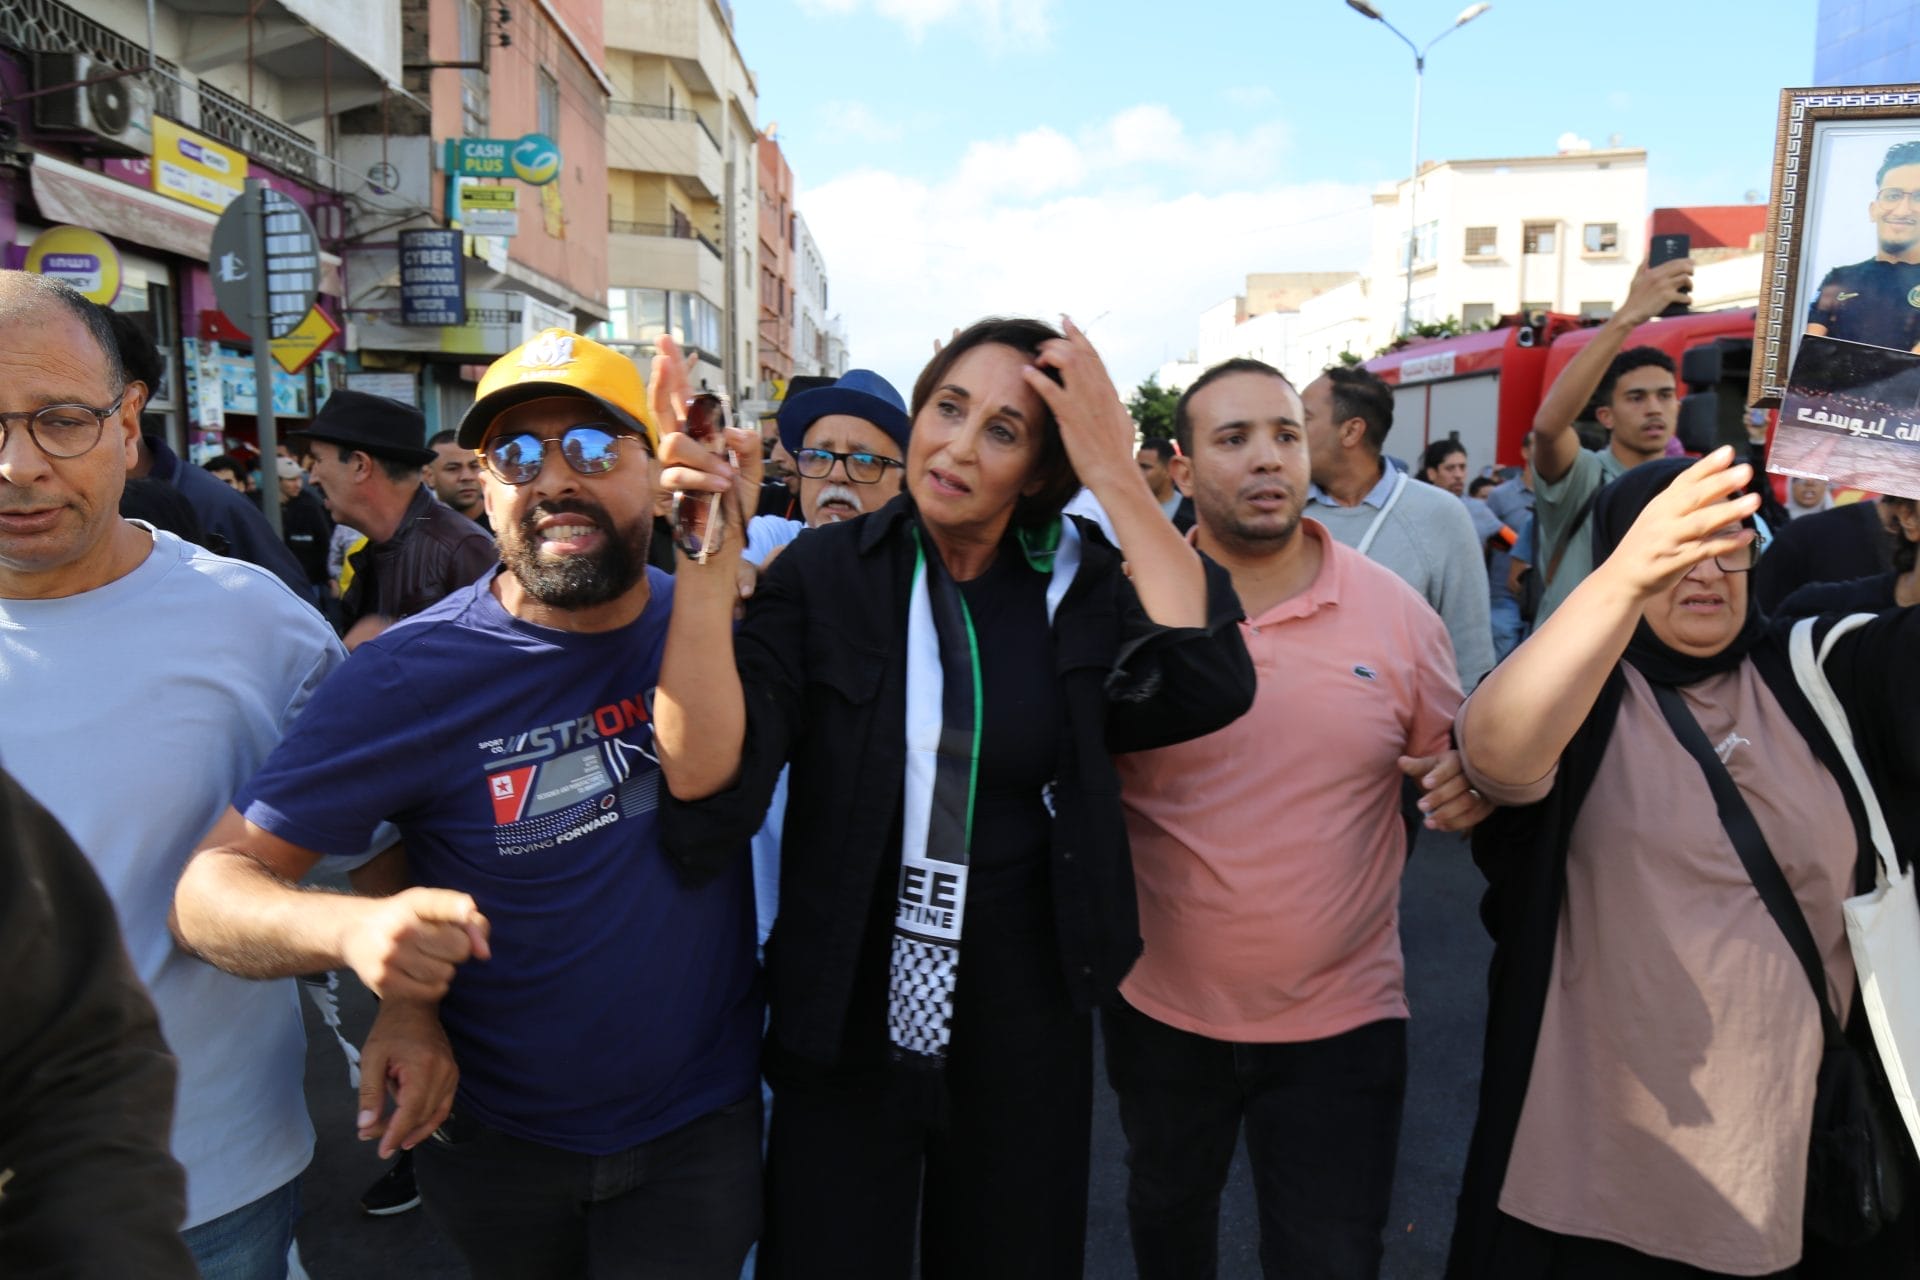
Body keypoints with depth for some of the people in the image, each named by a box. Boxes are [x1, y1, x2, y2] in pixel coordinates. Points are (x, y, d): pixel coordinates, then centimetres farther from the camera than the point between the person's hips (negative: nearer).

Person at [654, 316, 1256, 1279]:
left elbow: (1209, 686, -23)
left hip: (1024, 1024, 2)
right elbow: (706, 783, -21)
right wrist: (708, 561, -31)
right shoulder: (823, 574, -10)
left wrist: (1114, 474, -21)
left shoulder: (1079, 583, -4)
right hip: (844, 1022, -2)